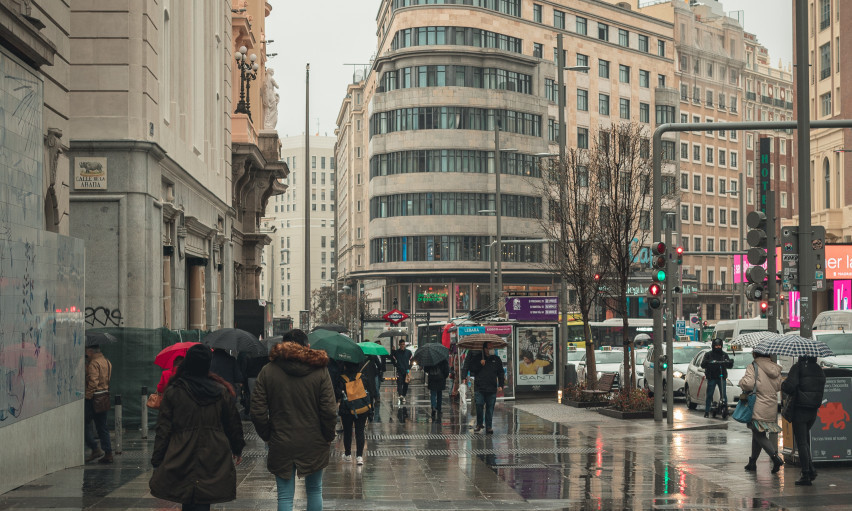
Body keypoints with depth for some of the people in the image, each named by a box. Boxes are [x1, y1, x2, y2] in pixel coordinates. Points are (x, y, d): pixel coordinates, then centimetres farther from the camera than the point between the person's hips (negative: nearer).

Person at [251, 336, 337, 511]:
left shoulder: (267, 371, -3)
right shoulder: (320, 370, -6)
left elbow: (258, 412, -6)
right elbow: (329, 411, -11)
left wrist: (267, 436, 8)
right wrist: (328, 436, 4)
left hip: (281, 444, 0)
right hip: (313, 444, 0)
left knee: (285, 496, 5)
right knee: (314, 490, 17)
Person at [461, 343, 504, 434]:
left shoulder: (496, 359, 11)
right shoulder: (476, 357, 6)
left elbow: (500, 373, 15)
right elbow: (472, 369, 2)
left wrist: (500, 385, 7)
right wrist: (480, 364, -12)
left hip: (492, 388, 2)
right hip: (479, 387, -1)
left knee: (490, 408, 2)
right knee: (479, 405, -9)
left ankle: (488, 426, 10)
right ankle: (479, 424, 9)